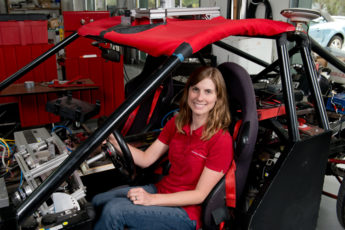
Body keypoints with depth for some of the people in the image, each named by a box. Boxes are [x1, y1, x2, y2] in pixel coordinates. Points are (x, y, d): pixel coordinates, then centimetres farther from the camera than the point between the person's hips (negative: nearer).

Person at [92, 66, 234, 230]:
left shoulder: (221, 140, -19)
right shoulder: (176, 123, 2)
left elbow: (200, 194, -18)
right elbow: (145, 159, 2)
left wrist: (152, 199, -25)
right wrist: (114, 140, -12)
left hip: (186, 212, -6)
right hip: (161, 189, 7)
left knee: (113, 210, -21)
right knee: (97, 202, -2)